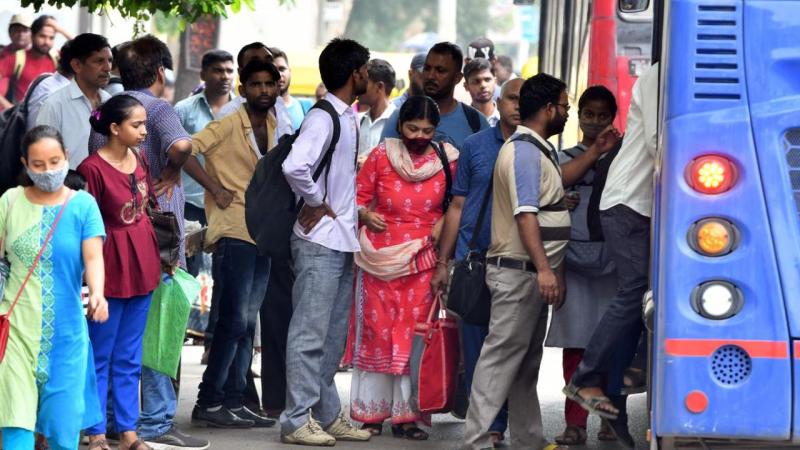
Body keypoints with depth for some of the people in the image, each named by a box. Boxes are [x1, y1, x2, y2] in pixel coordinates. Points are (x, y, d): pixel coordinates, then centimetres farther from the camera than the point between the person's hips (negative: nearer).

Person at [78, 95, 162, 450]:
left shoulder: (139, 161, 6)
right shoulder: (93, 168, -15)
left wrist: (155, 260, 13)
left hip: (141, 264, 7)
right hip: (111, 266, -7)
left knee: (130, 357, 12)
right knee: (101, 355, 3)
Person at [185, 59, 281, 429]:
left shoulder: (275, 129, 12)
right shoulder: (229, 125, -8)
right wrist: (216, 188, -17)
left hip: (261, 234, 7)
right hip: (233, 232, -7)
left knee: (247, 322, 9)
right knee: (235, 319, -11)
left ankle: (233, 401, 14)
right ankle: (209, 402, -6)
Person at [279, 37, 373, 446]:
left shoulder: (349, 118, 13)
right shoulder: (322, 118, -15)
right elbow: (295, 165, -31)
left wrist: (351, 212, 12)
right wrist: (317, 204, -17)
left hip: (343, 240, 9)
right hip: (320, 240, -9)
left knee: (333, 336, 14)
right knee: (310, 333, -6)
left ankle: (328, 416, 21)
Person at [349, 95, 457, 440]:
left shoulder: (447, 161, 0)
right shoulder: (381, 156, -2)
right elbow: (358, 198, 4)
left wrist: (441, 227, -5)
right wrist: (365, 217, -16)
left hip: (421, 261, 0)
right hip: (379, 257, 0)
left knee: (415, 336, 0)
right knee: (376, 333, 5)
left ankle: (406, 415, 7)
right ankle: (372, 414, 14)